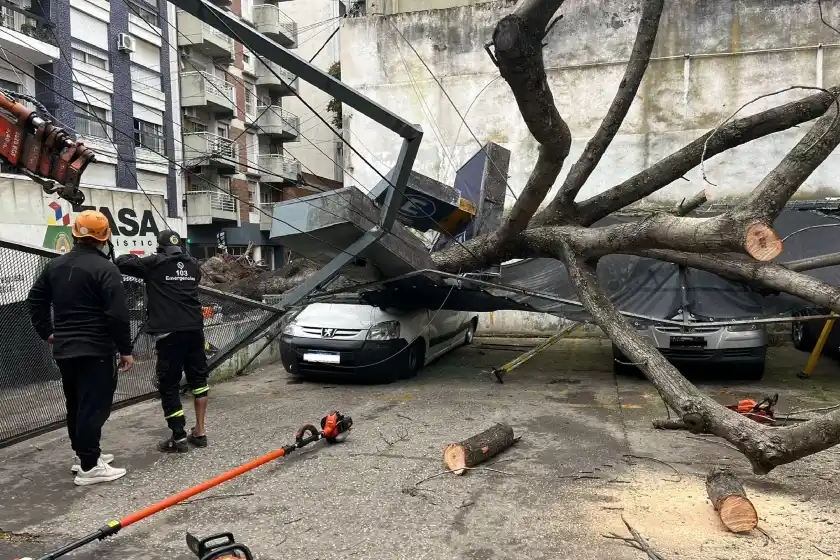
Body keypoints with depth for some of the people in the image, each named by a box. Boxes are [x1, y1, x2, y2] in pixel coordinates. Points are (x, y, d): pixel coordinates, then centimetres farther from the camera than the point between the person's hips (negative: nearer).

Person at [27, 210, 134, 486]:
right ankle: (89, 467, -2)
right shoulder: (105, 268, -14)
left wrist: (47, 332, 22)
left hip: (64, 349, 8)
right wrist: (125, 349, -12)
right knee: (95, 406, -4)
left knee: (76, 404, 18)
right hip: (95, 350, -8)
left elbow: (35, 300, 18)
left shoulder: (54, 265, 11)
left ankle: (83, 454, 30)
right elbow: (117, 314, -18)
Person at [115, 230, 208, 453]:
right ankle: (199, 432, 17)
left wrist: (134, 257, 26)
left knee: (169, 384, 3)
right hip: (194, 329, 5)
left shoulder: (154, 263, -2)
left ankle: (179, 438, 3)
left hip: (169, 333, -5)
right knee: (198, 377, 15)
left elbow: (121, 262, 5)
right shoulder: (193, 264, 12)